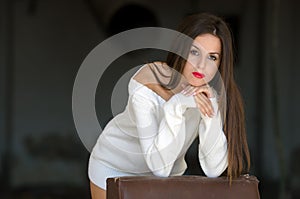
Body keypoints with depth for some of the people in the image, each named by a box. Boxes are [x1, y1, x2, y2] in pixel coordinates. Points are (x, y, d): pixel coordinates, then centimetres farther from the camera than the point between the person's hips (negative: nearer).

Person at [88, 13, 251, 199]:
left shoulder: (215, 92, -18)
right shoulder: (146, 85, -30)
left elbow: (213, 170, -23)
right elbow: (159, 167, -32)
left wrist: (211, 111, -33)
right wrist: (175, 106, -41)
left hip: (171, 171, 3)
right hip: (114, 169, -3)